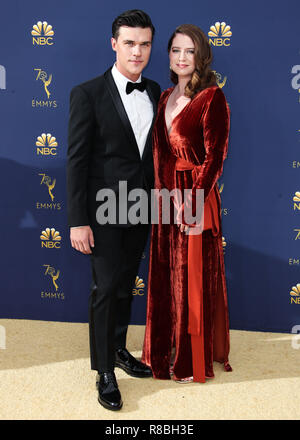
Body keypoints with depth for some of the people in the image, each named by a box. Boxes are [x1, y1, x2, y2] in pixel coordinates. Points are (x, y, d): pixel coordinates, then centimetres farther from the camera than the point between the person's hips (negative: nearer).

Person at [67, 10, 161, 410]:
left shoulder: (154, 92, 7)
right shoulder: (88, 94, -10)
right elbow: (76, 161, -12)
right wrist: (78, 221, -15)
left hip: (140, 211, 5)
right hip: (104, 212, -5)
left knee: (126, 286, 17)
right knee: (106, 289, 0)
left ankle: (119, 350, 35)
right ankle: (105, 371, 16)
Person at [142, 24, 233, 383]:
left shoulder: (212, 97, -8)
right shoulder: (165, 98, 13)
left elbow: (215, 155, -13)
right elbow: (159, 150, 13)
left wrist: (194, 199, -19)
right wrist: (161, 191, 5)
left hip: (197, 196, -7)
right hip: (166, 196, 7)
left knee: (194, 279, 3)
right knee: (165, 276, 14)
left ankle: (193, 360, 19)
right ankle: (166, 350, 32)